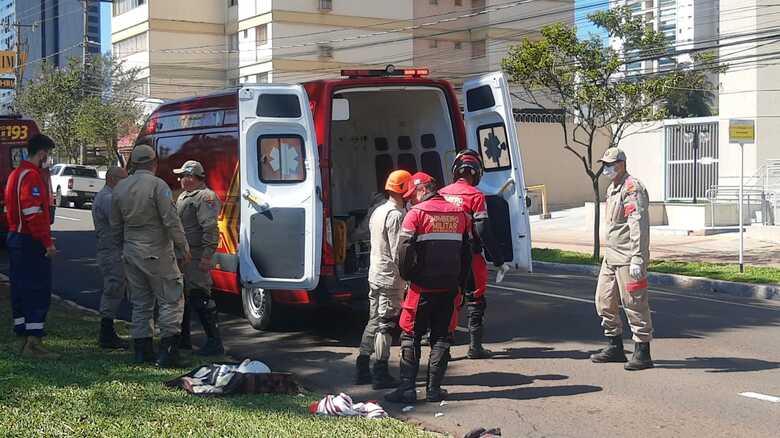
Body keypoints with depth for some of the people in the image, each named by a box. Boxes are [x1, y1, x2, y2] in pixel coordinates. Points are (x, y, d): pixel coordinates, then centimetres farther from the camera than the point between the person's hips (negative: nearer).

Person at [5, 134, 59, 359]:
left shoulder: (16, 174, 17)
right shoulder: (32, 176, -16)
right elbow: (34, 213, -23)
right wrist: (48, 242, -21)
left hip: (15, 237, 11)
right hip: (31, 242, -11)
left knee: (20, 290, 13)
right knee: (39, 291, -8)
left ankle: (24, 338, 19)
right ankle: (34, 342, -9)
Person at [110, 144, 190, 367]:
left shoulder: (120, 188, 7)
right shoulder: (157, 185, -13)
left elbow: (115, 225, 14)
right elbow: (171, 221, -15)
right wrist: (183, 249, -8)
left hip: (131, 252, 6)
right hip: (156, 252, -6)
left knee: (140, 302, 14)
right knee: (171, 299, 1)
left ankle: (142, 350, 16)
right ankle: (167, 349, -5)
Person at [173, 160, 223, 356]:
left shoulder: (205, 197, -13)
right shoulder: (183, 197, 20)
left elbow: (210, 229, -22)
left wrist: (206, 256, -28)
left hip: (195, 257, -11)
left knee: (199, 298, -11)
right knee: (181, 296, 17)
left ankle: (214, 341, -7)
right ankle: (183, 338, 29)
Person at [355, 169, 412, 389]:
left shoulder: (377, 212, 13)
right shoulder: (396, 215, -17)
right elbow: (398, 253, -21)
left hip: (374, 275, 9)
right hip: (391, 278, -9)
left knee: (374, 321, 14)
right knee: (386, 325, -4)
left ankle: (363, 370, 18)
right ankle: (381, 374, 0)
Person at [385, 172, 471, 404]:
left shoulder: (416, 213, -9)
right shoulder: (459, 213, 8)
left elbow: (404, 250, -13)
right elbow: (467, 252, 12)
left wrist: (407, 276, 3)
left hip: (422, 288, -4)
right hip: (449, 288, 4)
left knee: (411, 337, 4)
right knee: (441, 337, 11)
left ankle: (407, 388, 2)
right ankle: (434, 389, 10)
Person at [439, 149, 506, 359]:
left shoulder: (442, 194, 5)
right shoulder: (475, 196, -11)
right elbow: (484, 232, -14)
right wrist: (498, 260, -8)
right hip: (470, 259, -4)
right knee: (475, 303, 7)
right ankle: (475, 347, 8)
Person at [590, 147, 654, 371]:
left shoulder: (632, 189, -14)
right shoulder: (612, 188, 17)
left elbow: (639, 225, -22)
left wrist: (637, 259, -26)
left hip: (628, 259, -10)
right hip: (611, 256, 10)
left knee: (634, 304, -4)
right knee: (604, 301, 13)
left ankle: (642, 353, 3)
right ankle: (615, 347, 25)